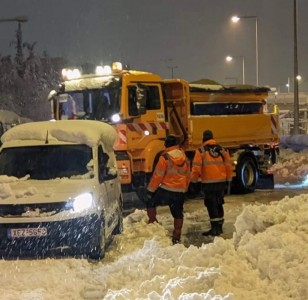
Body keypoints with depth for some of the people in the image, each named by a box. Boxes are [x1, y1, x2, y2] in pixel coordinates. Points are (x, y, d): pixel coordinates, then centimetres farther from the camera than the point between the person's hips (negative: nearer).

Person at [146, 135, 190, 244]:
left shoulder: (165, 158, -12)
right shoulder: (184, 158, 7)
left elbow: (157, 176, -12)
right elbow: (188, 175, 15)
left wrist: (150, 190, -4)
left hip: (166, 190, -5)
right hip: (180, 192, 5)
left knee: (150, 202, 18)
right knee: (178, 214, 12)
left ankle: (152, 221, 13)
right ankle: (176, 237, 12)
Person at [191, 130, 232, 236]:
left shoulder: (201, 151, -5)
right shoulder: (221, 150, 9)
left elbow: (196, 168, -9)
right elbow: (228, 165, 11)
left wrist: (193, 181, 2)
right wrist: (228, 180, 20)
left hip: (208, 183, -5)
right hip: (221, 182, 5)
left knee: (211, 205, -2)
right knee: (218, 204, 16)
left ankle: (215, 228, -7)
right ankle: (219, 227, 22)